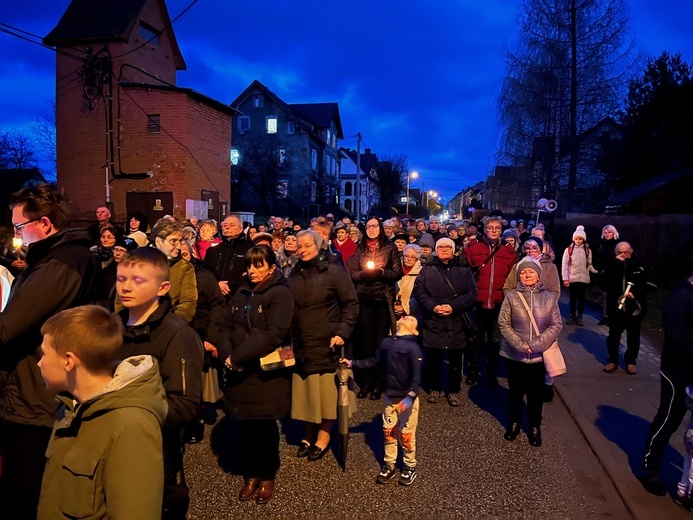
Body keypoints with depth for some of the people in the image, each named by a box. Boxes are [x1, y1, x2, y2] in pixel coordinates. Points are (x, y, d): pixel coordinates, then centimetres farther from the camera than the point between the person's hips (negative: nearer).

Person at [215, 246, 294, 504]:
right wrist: (227, 356, -11)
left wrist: (238, 356, -19)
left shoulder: (280, 294, -11)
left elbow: (273, 336, -21)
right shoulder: (241, 293, 11)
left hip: (267, 373, -5)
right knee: (246, 425, 11)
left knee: (265, 427, 6)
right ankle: (252, 474, 31)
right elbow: (226, 328, 8)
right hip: (240, 373, 5)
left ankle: (268, 476, 28)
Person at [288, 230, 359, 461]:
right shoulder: (294, 276, 10)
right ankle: (308, 434, 22)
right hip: (300, 345, 5)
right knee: (304, 391, 8)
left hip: (326, 344, -4)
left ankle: (323, 436, 15)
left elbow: (351, 304, -8)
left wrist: (342, 332, -19)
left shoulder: (334, 272, -5)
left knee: (325, 391, 1)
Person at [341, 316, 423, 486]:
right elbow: (373, 362, 13)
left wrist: (410, 397, -27)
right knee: (388, 432, 13)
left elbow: (416, 376, -18)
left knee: (406, 434, 5)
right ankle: (389, 465, 28)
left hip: (407, 398, -5)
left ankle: (410, 467, 24)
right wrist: (352, 363, 9)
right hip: (389, 396, 5)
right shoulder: (386, 342, 2)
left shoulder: (413, 347, -15)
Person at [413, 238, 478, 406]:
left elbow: (472, 293, -1)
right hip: (433, 323, 0)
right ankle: (435, 389, 27)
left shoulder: (463, 270, 7)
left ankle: (453, 391, 24)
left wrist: (454, 306, -14)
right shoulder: (427, 269, 6)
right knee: (433, 358, 9)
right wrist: (433, 306, -16)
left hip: (456, 324, 0)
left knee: (455, 359, 8)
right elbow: (418, 290, -1)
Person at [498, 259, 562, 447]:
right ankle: (514, 423, 34)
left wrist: (537, 344, -15)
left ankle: (535, 427, 30)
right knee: (515, 391, 14)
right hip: (514, 354, -1)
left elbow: (556, 324, -3)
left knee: (536, 393, 13)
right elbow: (503, 324, -7)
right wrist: (520, 345, -17)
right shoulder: (511, 296, -6)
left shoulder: (549, 297, -1)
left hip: (539, 355, 1)